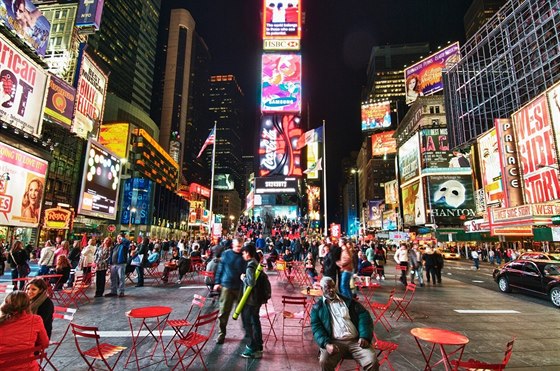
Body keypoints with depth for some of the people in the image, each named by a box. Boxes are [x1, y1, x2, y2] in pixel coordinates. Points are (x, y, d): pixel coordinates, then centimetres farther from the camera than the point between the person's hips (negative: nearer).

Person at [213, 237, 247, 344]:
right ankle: (221, 333, 19)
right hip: (227, 286, 0)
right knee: (224, 311, 4)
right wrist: (217, 282, 3)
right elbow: (220, 269, 6)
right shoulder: (226, 254, 0)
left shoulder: (244, 256, -3)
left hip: (240, 287, 0)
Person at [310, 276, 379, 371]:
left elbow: (363, 315, 8)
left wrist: (364, 336, -9)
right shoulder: (317, 307, 11)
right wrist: (326, 344, -20)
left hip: (356, 340, 2)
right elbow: (316, 327, 0)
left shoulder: (347, 301, 16)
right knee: (324, 361, -29)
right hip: (335, 342, -1)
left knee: (372, 362, -24)